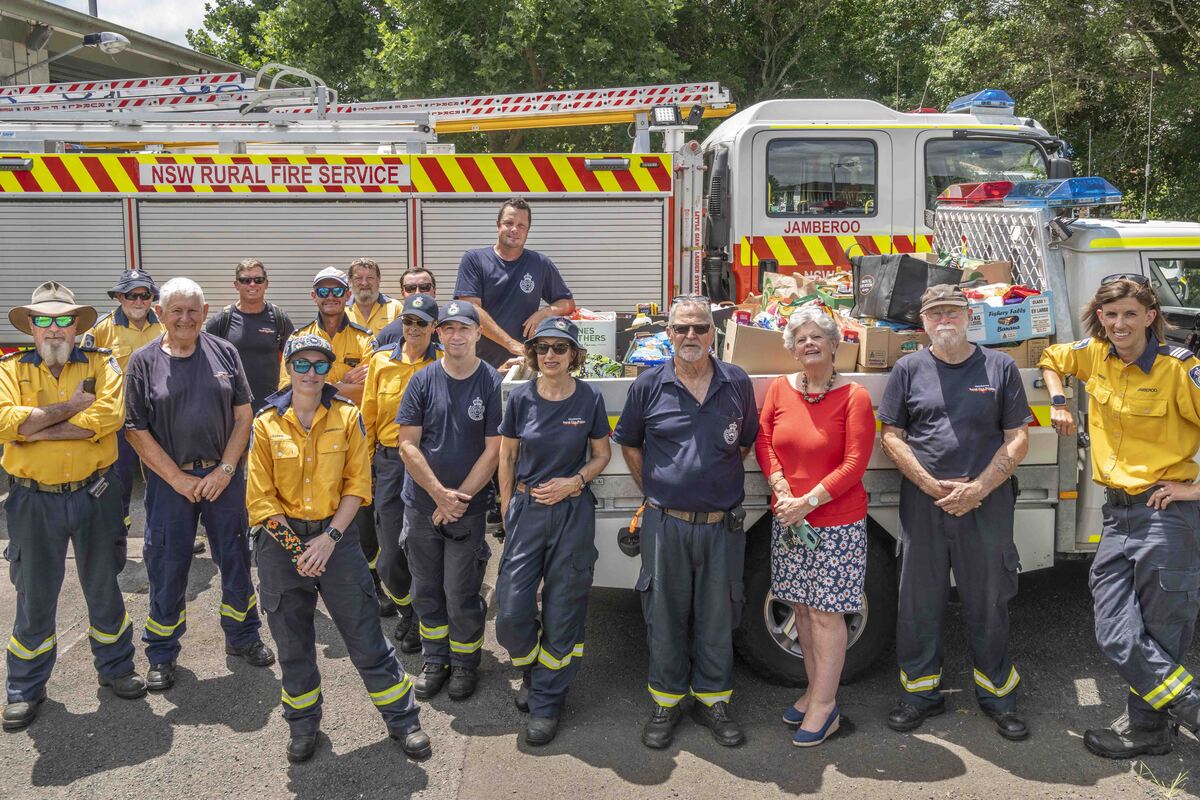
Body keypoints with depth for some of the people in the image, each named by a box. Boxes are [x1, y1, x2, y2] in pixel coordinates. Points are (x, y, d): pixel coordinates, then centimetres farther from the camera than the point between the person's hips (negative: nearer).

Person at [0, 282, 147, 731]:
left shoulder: (100, 364, -1)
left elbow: (109, 415, -20)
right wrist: (70, 408, -17)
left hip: (93, 495, 0)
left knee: (103, 588, 14)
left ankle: (115, 666, 33)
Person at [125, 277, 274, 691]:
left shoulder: (224, 353, 2)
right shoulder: (144, 362, -2)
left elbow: (242, 417, 2)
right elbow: (137, 430, -4)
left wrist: (224, 470, -8)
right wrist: (179, 479, -10)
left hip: (223, 476, 1)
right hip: (169, 481, -1)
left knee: (236, 560, 11)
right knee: (167, 568, 7)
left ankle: (243, 636, 30)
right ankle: (162, 654, 24)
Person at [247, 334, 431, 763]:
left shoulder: (347, 417, -2)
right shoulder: (267, 423, -3)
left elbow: (357, 484, -4)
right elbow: (261, 496, -3)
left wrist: (330, 538, -12)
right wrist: (294, 545, -10)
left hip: (336, 534, -1)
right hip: (280, 539, 1)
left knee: (366, 635, 3)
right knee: (292, 640, 12)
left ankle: (402, 718, 18)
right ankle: (303, 723, 33)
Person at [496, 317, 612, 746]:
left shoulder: (589, 399, -4)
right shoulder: (521, 397, -2)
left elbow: (601, 454, 6)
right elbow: (507, 455, 8)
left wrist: (573, 481, -11)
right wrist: (507, 506, 5)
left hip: (572, 512, -1)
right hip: (527, 509, 1)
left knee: (563, 611, 6)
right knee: (511, 611, -2)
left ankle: (546, 702, 21)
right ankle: (531, 672, 30)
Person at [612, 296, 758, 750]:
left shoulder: (737, 384, 3)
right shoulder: (649, 385, 0)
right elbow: (629, 443, 12)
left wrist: (719, 477, 9)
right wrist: (653, 489, 7)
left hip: (722, 524, 1)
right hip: (666, 524, -1)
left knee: (717, 615, 10)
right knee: (665, 614, 9)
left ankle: (712, 699, 27)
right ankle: (666, 702, 24)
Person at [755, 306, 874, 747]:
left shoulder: (854, 397, -9)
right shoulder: (779, 388, 5)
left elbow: (854, 463, -13)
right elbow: (763, 441, 5)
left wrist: (808, 501, -17)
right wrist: (781, 489, -10)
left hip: (837, 522, -5)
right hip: (788, 521, 5)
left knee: (826, 612, -1)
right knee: (803, 608, 14)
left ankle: (824, 706, 10)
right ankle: (815, 689, 29)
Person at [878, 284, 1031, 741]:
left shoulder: (1000, 367, 5)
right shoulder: (909, 369, 6)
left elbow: (1017, 439, 3)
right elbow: (892, 437, 3)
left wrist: (977, 488, -10)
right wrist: (934, 487, -9)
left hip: (986, 502, 0)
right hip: (922, 502, 1)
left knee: (988, 601, 7)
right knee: (919, 601, 7)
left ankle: (997, 694, 23)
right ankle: (921, 692, 22)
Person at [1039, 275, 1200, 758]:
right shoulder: (1095, 355, 5)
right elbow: (1051, 358, 26)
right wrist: (1057, 403, 13)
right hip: (1118, 509, 6)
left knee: (1159, 632, 5)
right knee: (1116, 637, 1)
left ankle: (1146, 728, 24)